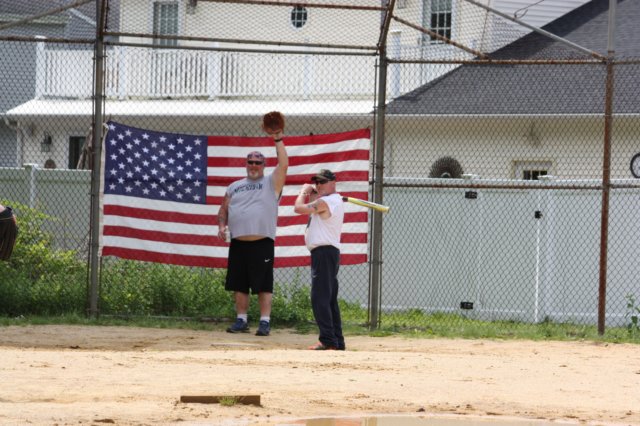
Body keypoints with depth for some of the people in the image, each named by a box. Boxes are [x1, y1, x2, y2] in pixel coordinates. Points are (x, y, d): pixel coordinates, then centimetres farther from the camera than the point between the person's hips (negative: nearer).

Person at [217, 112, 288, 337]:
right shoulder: (234, 187, 17)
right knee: (239, 285, 7)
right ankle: (241, 320, 15)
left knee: (264, 285, -6)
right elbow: (223, 210, 21)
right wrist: (222, 226, 2)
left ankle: (265, 321, -4)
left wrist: (278, 140, -15)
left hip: (262, 244, -5)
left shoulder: (271, 183, 4)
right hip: (238, 243, 5)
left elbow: (283, 165, -11)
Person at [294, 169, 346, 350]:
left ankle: (328, 340, -20)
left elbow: (299, 208, -14)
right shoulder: (335, 200, 18)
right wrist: (310, 193, 8)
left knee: (320, 297, -14)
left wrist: (303, 192, 3)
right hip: (330, 253, 11)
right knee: (330, 299, 14)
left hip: (324, 252, -11)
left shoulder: (326, 201, -13)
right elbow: (312, 209, 23)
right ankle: (337, 341, 17)